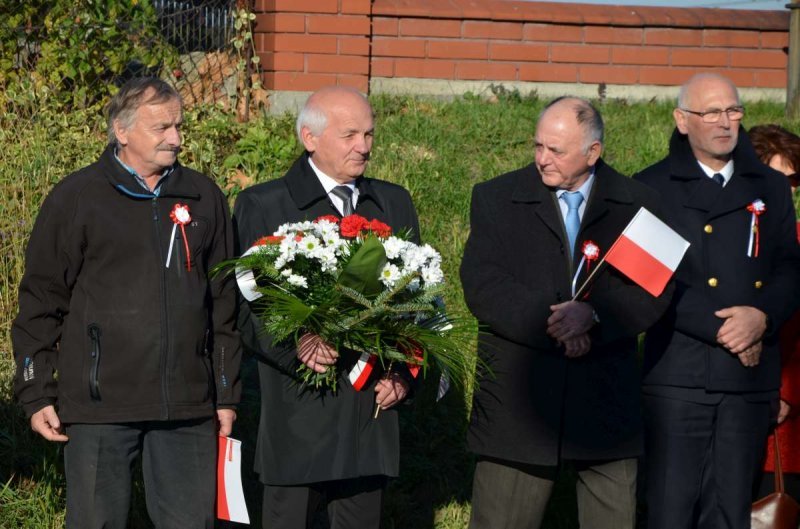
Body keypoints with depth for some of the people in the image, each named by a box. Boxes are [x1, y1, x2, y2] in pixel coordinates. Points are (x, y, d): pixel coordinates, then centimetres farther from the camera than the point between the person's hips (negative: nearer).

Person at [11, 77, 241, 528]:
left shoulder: (204, 197, 10)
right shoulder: (76, 198, 0)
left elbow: (224, 304, 15)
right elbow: (40, 302, 1)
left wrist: (227, 392, 13)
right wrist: (37, 393, -2)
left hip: (188, 406, 3)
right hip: (99, 404, -3)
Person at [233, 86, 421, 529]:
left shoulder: (395, 203, 12)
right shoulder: (260, 206, 0)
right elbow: (241, 305, -5)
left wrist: (403, 374, 1)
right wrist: (294, 346, -21)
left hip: (371, 416, 4)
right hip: (296, 421, -4)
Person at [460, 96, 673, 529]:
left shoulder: (637, 204, 7)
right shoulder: (496, 199, 5)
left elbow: (653, 291, -4)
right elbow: (482, 286, -7)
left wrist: (593, 315, -21)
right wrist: (549, 322, -18)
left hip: (607, 403, 1)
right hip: (518, 399, -1)